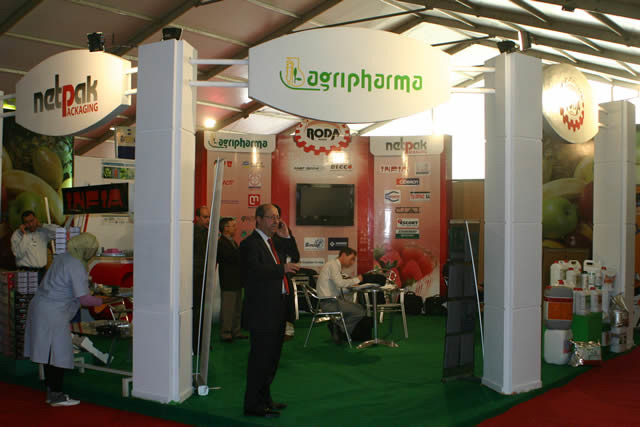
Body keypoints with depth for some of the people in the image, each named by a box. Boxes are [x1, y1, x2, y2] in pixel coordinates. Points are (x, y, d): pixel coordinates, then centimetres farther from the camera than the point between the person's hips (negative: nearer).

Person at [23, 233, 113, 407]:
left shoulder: (63, 257, 10)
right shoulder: (76, 267, -18)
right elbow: (84, 299, -21)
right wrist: (103, 301, -9)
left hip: (40, 306, 9)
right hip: (53, 314, -9)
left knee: (49, 353, 14)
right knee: (59, 354, -2)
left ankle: (51, 393, 21)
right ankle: (57, 396, 3)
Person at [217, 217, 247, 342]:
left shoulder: (233, 242, 18)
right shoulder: (221, 243, -14)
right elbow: (231, 258, -23)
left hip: (236, 281, 10)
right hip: (228, 282, -10)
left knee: (237, 308, 14)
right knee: (228, 308, -3)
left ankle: (235, 332, 22)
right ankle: (225, 333, 4)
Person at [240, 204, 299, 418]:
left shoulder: (274, 242, 18)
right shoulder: (249, 243, -12)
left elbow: (294, 257, 18)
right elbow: (254, 271, -27)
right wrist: (282, 269, -29)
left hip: (277, 308, 10)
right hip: (261, 310, -10)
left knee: (271, 356, 16)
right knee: (261, 356, -4)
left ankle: (264, 398, 28)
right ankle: (253, 404, 6)